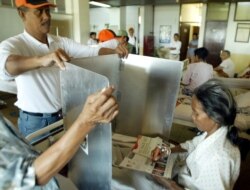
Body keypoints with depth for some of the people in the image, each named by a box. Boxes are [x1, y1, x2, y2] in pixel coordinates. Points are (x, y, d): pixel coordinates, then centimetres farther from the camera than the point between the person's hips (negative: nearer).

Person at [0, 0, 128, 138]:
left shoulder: (61, 42, 1)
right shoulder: (13, 44, -15)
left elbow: (92, 51, -6)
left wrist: (113, 51, -25)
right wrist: (41, 60, -56)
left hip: (64, 114, 5)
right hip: (35, 121, -5)